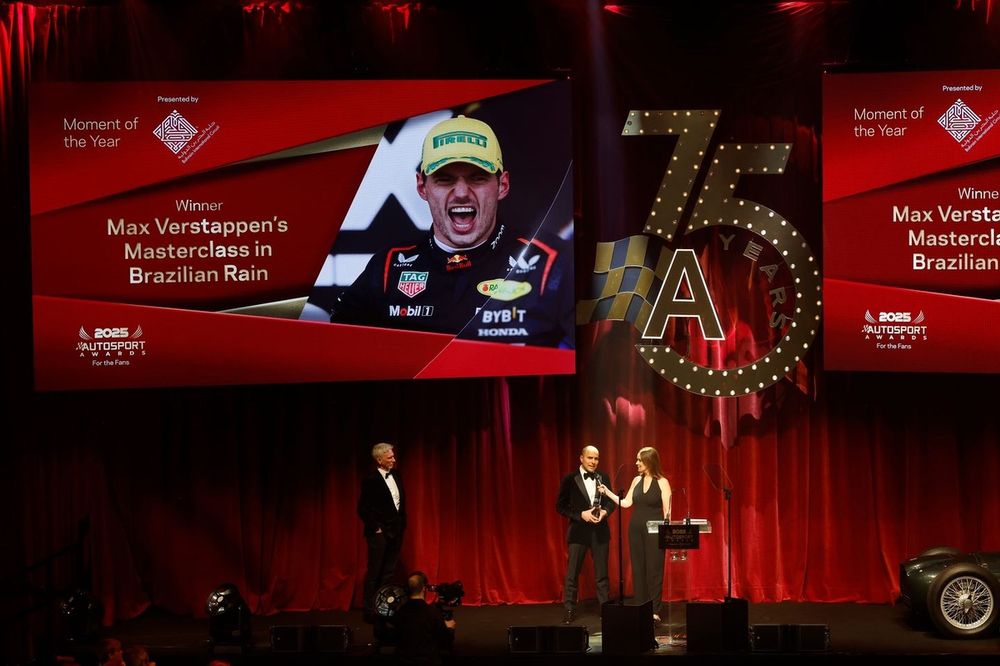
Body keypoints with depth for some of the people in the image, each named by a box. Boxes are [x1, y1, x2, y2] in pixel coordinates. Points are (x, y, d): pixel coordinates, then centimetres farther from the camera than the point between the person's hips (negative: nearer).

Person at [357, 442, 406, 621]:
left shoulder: (396, 476, 8)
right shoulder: (371, 480, -14)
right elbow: (363, 509, -13)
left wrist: (402, 523, 12)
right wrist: (375, 528, -12)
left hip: (396, 532, 7)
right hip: (379, 533, -7)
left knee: (388, 573, 11)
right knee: (374, 573, -1)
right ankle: (370, 611, 5)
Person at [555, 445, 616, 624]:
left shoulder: (603, 477, 5)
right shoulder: (570, 479, -4)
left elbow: (611, 501, 10)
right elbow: (561, 506, -4)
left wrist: (605, 511, -12)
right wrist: (581, 514, -16)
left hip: (600, 530, 3)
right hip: (578, 530, -3)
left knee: (602, 573, 9)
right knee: (572, 573, 0)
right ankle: (570, 610, 7)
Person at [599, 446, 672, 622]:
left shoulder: (662, 482, -6)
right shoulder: (637, 480, 9)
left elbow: (667, 510, -6)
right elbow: (626, 503, 10)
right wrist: (608, 493, 4)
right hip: (636, 529, 5)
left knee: (654, 569, -2)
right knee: (638, 568, 6)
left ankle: (655, 610, 3)